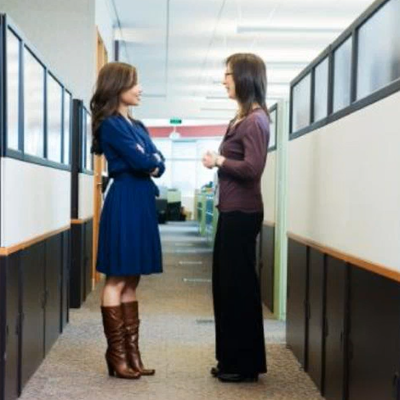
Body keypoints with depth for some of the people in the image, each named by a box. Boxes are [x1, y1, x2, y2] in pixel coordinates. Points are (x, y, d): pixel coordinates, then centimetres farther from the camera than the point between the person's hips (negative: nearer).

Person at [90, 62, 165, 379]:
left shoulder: (138, 126, 18)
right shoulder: (111, 124, -8)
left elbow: (159, 165, 13)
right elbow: (140, 162, -17)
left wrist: (150, 163, -7)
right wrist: (151, 160, 3)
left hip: (142, 202, 9)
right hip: (124, 203, -9)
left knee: (131, 281, 10)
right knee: (118, 280, -3)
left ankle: (132, 352, 15)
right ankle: (116, 356, 3)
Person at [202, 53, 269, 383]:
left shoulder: (255, 120, -15)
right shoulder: (243, 118, 15)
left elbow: (253, 169, -22)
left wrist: (219, 161, -11)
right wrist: (220, 161, 5)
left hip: (242, 213, -10)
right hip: (233, 211, 10)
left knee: (239, 286, -2)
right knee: (227, 285, 14)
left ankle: (246, 365, 10)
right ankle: (232, 360, 25)